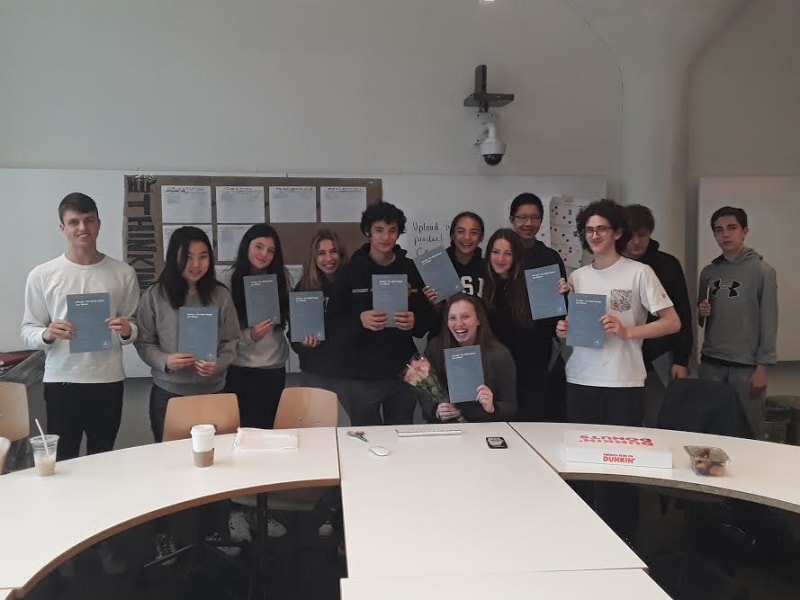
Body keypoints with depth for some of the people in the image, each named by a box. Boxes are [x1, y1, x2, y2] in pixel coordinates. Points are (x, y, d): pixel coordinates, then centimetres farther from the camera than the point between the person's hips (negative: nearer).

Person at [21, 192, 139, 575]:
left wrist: (127, 330, -15)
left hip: (108, 381, 1)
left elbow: (135, 329, 7)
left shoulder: (122, 274, 1)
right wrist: (47, 334, -20)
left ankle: (103, 541, 25)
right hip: (62, 382, -1)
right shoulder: (42, 275, -1)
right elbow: (28, 331, 1)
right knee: (63, 463, 8)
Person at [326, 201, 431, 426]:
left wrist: (414, 322, -14)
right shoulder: (351, 271, -1)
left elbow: (427, 318, 7)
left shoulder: (411, 270, 4)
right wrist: (359, 321, -22)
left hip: (403, 372, 2)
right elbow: (334, 320, -4)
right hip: (362, 375, -2)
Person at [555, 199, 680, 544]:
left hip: (623, 382, -4)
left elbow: (672, 323, -4)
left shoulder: (639, 272, -2)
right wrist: (563, 331, -3)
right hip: (580, 380, 4)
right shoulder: (577, 276, 11)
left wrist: (627, 331, -15)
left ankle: (623, 537, 16)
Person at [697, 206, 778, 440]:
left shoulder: (762, 271, -4)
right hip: (710, 364, 4)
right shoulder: (708, 272, 9)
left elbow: (769, 321, -7)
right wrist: (701, 312, -4)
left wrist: (762, 366, -11)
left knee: (749, 430, 2)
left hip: (746, 365, -4)